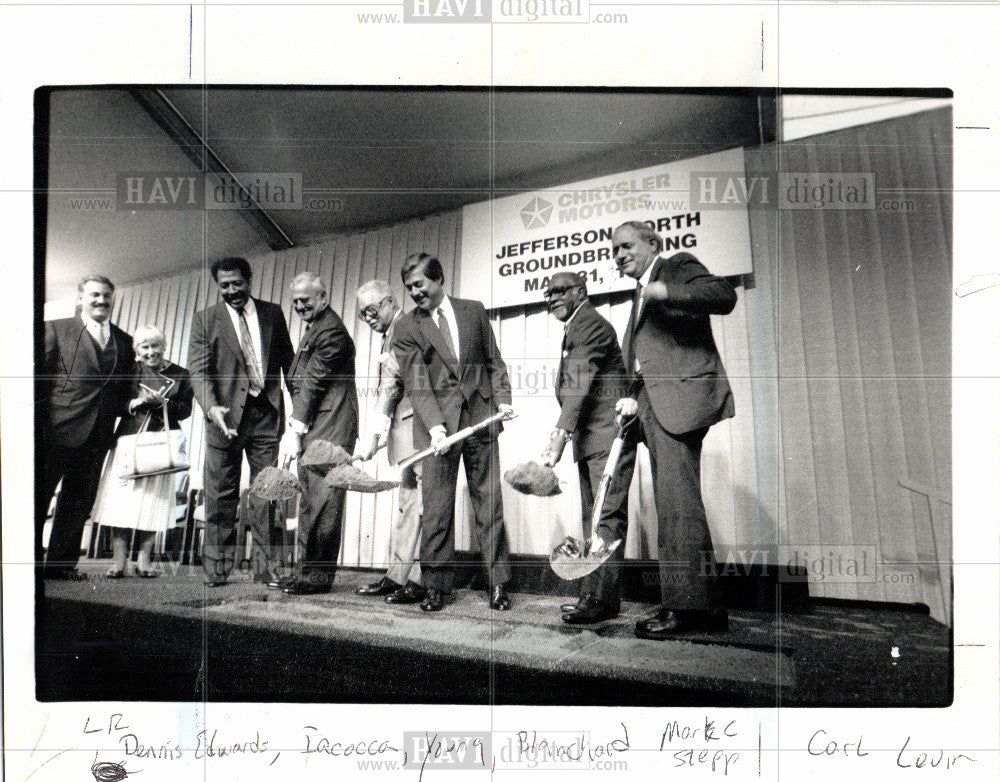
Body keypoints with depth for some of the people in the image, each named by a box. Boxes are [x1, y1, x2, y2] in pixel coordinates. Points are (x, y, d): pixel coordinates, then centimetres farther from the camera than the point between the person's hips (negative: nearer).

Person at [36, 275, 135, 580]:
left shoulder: (125, 342, 14)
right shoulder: (55, 330, 3)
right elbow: (38, 375, -3)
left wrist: (132, 404, 0)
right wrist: (36, 420, -10)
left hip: (97, 437, 4)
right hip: (56, 429, -3)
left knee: (78, 502, 8)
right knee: (37, 495, 3)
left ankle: (61, 563, 16)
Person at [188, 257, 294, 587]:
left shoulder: (272, 313, 11)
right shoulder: (205, 320, 5)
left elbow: (287, 360, 14)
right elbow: (199, 370, -3)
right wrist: (211, 407, -21)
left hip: (266, 413, 1)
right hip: (226, 414, -1)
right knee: (221, 496, 3)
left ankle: (265, 565, 7)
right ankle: (216, 568, 12)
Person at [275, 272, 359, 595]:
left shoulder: (331, 331, -11)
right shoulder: (313, 328, 22)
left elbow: (314, 384, -16)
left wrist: (295, 429, -16)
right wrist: (295, 430, 13)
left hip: (330, 429, -11)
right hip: (312, 428, 11)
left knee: (323, 502, -7)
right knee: (309, 502, 13)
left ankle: (318, 576, -1)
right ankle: (305, 571, 21)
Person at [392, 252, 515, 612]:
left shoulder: (474, 311, 12)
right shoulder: (406, 328, 4)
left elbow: (494, 361, 15)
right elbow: (417, 383, -6)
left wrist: (502, 398, -1)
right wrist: (435, 427, -19)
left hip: (480, 419, 2)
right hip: (438, 424, -1)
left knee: (489, 502, 3)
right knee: (436, 508, -2)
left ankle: (498, 582, 10)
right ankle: (436, 585, 8)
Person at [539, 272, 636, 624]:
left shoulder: (590, 324, -9)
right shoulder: (575, 330, 23)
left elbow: (579, 383, -20)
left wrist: (561, 433, -27)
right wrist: (560, 434, 16)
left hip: (609, 436, -11)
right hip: (589, 440, 11)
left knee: (607, 516, -11)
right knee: (592, 518, 10)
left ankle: (605, 599, -10)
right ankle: (592, 595, 15)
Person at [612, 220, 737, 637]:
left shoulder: (680, 266, 7)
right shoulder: (641, 296, 30)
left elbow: (725, 296, -12)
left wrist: (666, 291, -20)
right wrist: (633, 398, 12)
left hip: (680, 398, -9)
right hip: (655, 407, 9)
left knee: (676, 502, -14)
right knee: (677, 506, 7)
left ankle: (684, 605, -10)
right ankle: (707, 605, 12)